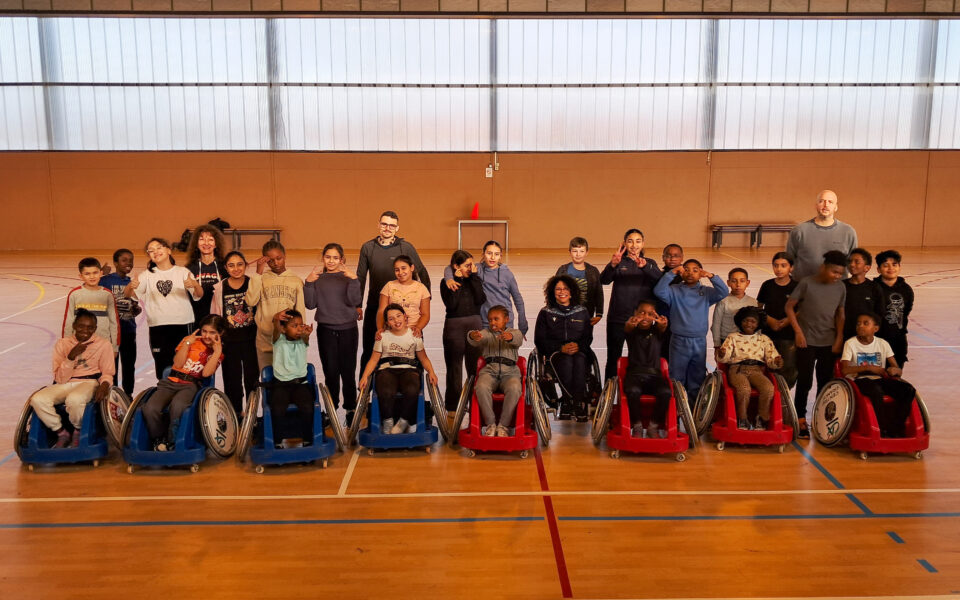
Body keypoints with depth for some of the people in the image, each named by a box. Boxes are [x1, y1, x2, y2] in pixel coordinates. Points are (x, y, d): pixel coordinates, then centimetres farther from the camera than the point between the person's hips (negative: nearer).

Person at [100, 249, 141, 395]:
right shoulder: (106, 280, -5)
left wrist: (137, 309, -5)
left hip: (129, 329, 4)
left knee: (129, 364, 12)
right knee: (111, 364, 3)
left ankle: (128, 394, 24)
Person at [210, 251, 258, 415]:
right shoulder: (220, 287, -1)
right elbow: (215, 315, 5)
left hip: (250, 339, -1)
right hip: (229, 340, 1)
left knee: (252, 376, 6)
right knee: (232, 378, 9)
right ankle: (235, 411, 24)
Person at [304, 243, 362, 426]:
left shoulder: (350, 277, 2)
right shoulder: (317, 278, 5)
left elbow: (354, 301, -9)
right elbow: (310, 304, -2)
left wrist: (353, 280, -21)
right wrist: (308, 283, -13)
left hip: (348, 329, -1)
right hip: (325, 330, 1)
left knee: (348, 372, 1)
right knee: (330, 372, 4)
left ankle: (350, 409, 12)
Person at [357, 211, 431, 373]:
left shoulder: (406, 247, -1)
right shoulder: (368, 247, 4)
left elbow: (422, 273, 5)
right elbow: (360, 277, 9)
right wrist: (357, 305, 6)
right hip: (374, 306, 2)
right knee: (369, 350, 7)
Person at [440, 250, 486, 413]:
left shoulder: (475, 280, 8)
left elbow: (480, 300, -8)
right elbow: (451, 305, -15)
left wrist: (474, 277, -8)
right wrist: (457, 281, -12)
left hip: (475, 324, 3)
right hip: (454, 326, -2)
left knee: (475, 366, 4)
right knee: (454, 367, 4)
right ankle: (452, 407, 11)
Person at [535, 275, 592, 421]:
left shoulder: (582, 311, 18)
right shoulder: (546, 313, 12)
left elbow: (588, 337, 14)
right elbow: (539, 340, 4)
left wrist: (578, 346, -11)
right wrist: (561, 348, -11)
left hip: (578, 351, 1)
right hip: (553, 353, -1)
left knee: (579, 360, -36)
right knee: (566, 361, -37)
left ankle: (568, 404, -35)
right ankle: (580, 404, -32)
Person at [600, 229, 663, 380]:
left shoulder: (650, 263, 8)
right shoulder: (619, 262, 2)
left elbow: (660, 279, -14)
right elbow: (604, 280, -16)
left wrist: (645, 266, -34)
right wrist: (613, 264, -38)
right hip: (617, 320, -1)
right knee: (613, 360, 4)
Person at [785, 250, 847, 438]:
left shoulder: (840, 288, 4)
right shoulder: (807, 283, -8)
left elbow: (840, 314, 10)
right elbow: (789, 306, -5)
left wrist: (839, 338, 4)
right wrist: (798, 331, -9)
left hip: (829, 343, 4)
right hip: (807, 342, -4)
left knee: (825, 382, 9)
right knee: (804, 381, 1)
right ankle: (801, 419, 13)